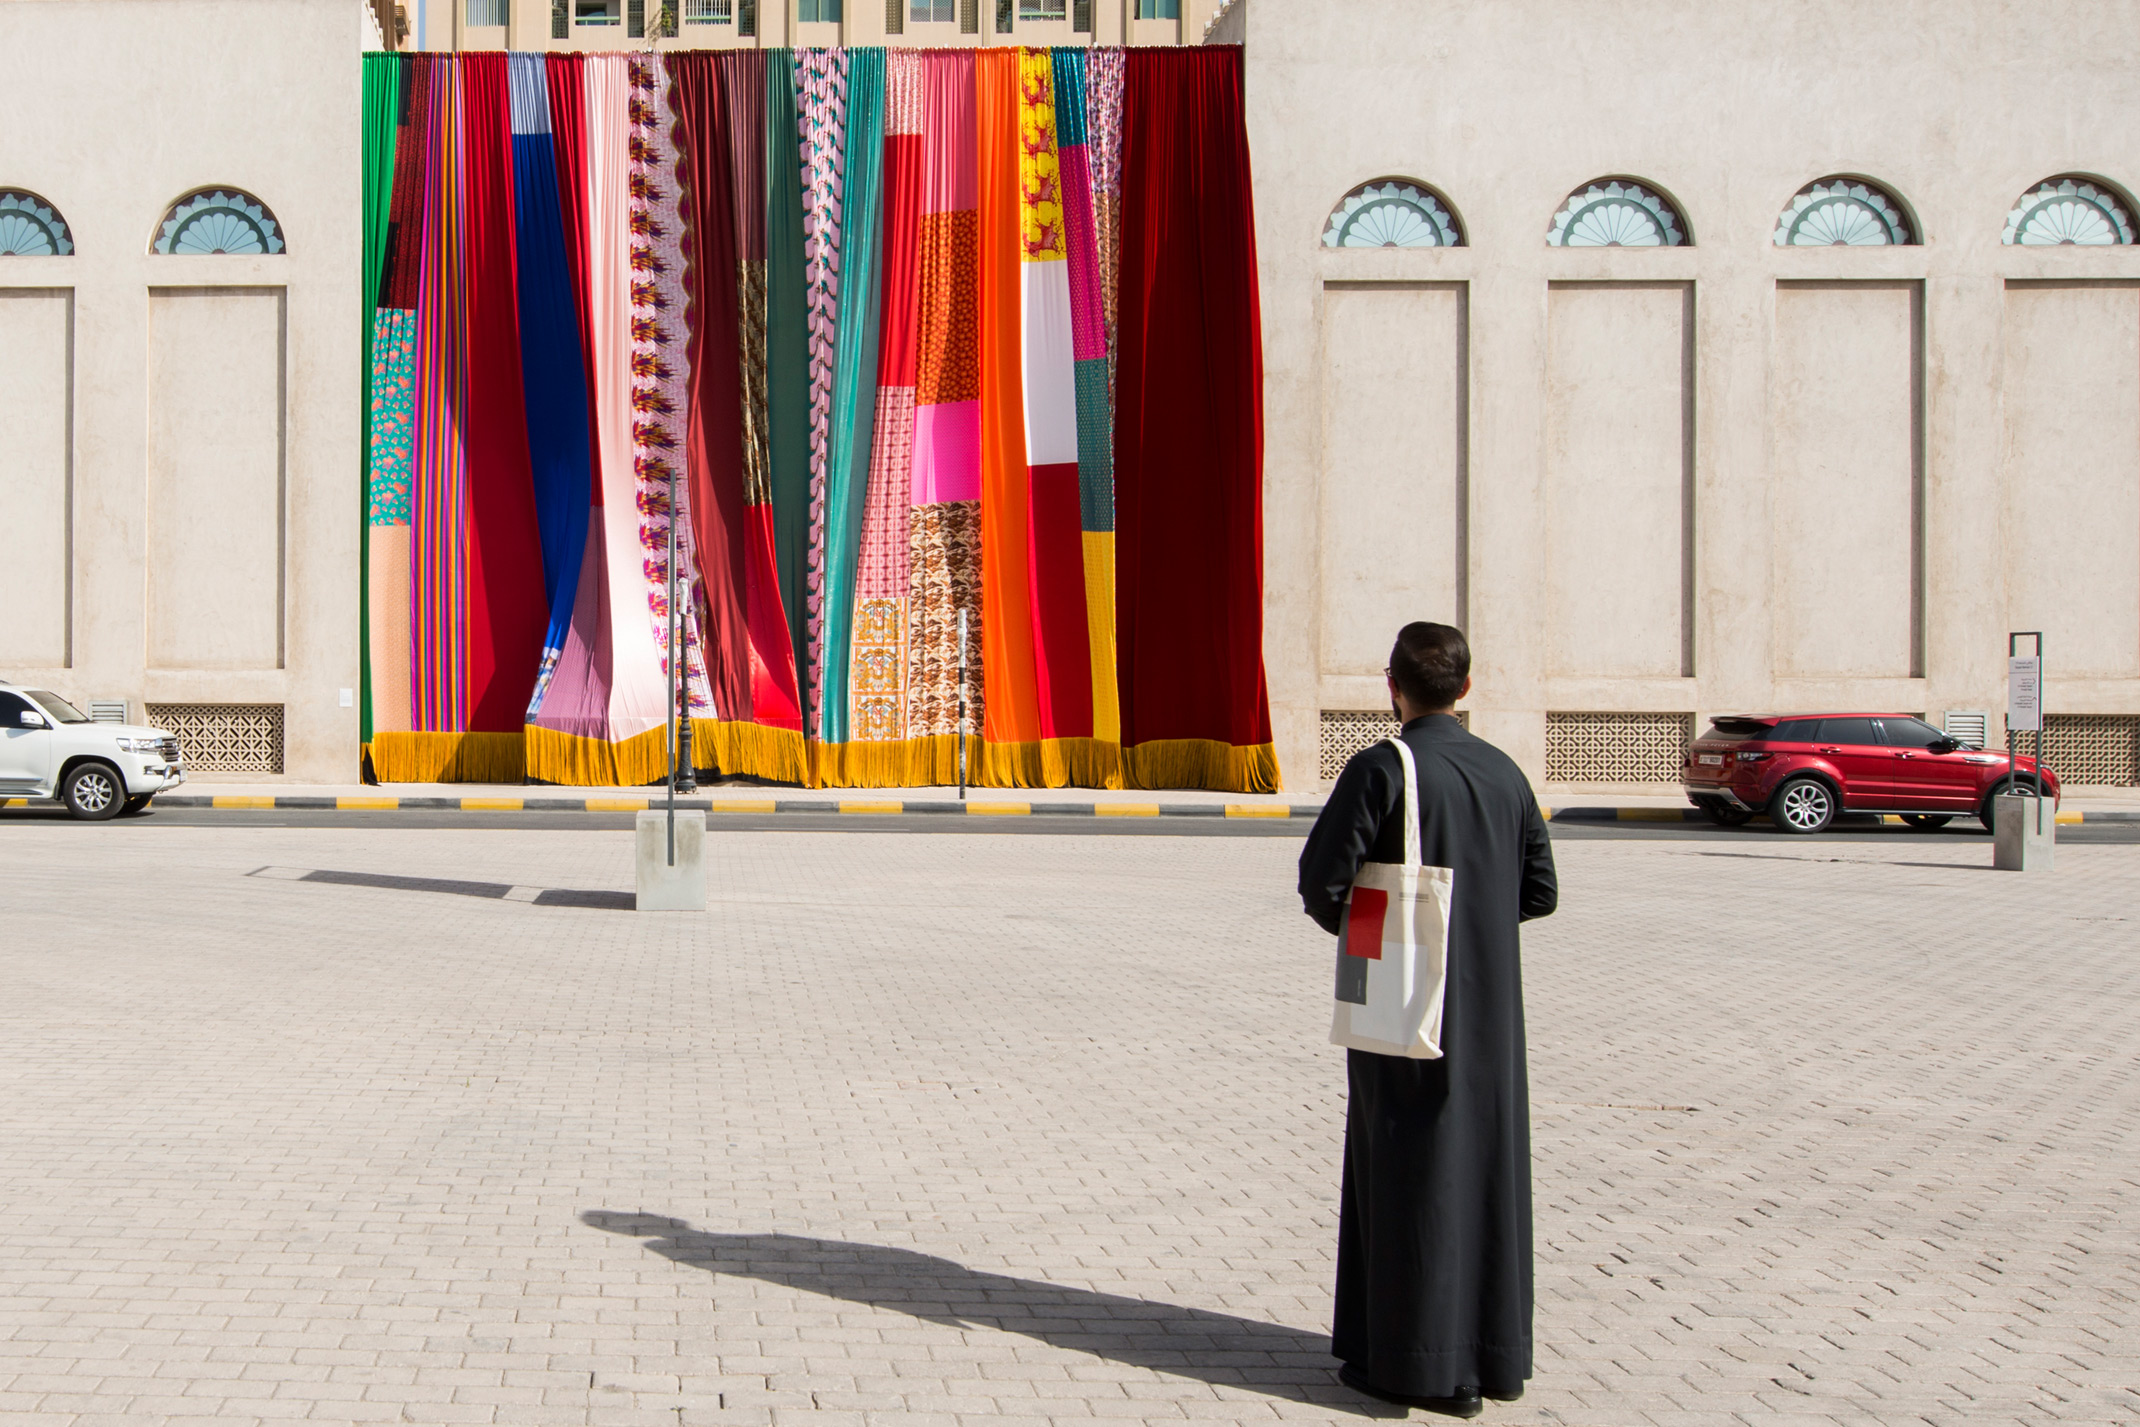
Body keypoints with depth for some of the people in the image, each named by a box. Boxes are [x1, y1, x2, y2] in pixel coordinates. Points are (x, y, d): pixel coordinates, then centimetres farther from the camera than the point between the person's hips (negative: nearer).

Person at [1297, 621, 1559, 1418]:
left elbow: (1322, 882, -16)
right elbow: (1540, 892, 9)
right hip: (1490, 1005, 6)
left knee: (1409, 1175, 3)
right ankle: (1493, 1352, 22)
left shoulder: (1380, 770, -13)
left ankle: (1417, 1362, 9)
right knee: (1488, 1167, 13)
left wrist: (1357, 927, 4)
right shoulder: (1505, 772, 5)